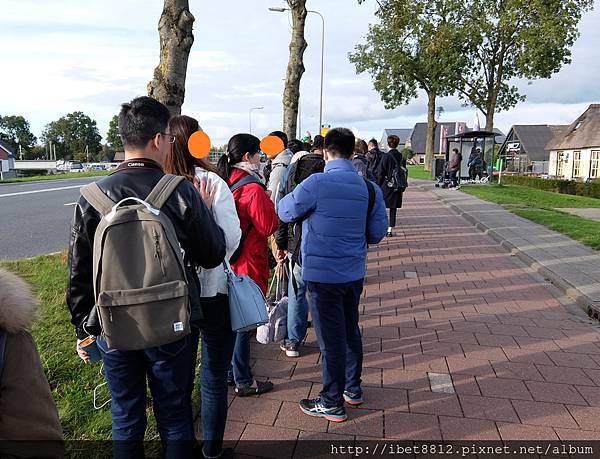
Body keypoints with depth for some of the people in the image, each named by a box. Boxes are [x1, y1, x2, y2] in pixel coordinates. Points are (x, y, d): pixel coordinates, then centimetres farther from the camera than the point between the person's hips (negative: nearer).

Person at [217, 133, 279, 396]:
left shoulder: (224, 183, 6)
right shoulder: (253, 189, -19)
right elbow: (268, 226, -16)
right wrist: (268, 202, -1)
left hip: (226, 261, 8)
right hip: (247, 263, -8)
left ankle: (229, 372, 33)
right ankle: (243, 381, 16)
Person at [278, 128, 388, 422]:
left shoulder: (315, 184, -17)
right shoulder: (369, 188, -2)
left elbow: (285, 213, -4)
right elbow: (377, 233, 3)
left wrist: (284, 196, 17)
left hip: (322, 275, -5)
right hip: (354, 273, 6)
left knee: (331, 339, 5)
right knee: (351, 330, 22)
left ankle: (332, 404, 21)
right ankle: (353, 389, 38)